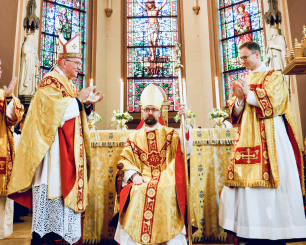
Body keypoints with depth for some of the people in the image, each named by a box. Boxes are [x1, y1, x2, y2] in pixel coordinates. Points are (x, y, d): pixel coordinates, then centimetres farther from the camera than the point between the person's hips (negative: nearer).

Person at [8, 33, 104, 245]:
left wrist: (88, 103, 6)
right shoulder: (50, 82, -8)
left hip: (69, 147, 9)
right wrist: (79, 99, -11)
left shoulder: (69, 85, 18)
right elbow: (56, 112, -18)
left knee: (65, 187, 9)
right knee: (52, 188, -6)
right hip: (54, 147, -9)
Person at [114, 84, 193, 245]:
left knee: (167, 192, -32)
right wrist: (134, 174, -11)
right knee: (136, 193, -30)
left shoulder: (170, 134, 13)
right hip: (140, 181, 1)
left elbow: (186, 149, -5)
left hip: (165, 181, -1)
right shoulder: (134, 137, 17)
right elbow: (125, 160, 9)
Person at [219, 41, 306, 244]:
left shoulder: (273, 76, 4)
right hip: (247, 137, 5)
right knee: (248, 182, 0)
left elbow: (272, 103, -10)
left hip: (269, 136, -5)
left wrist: (249, 94, -8)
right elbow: (236, 112, 13)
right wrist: (239, 99, -5)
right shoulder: (243, 81, 18)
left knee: (271, 181, -5)